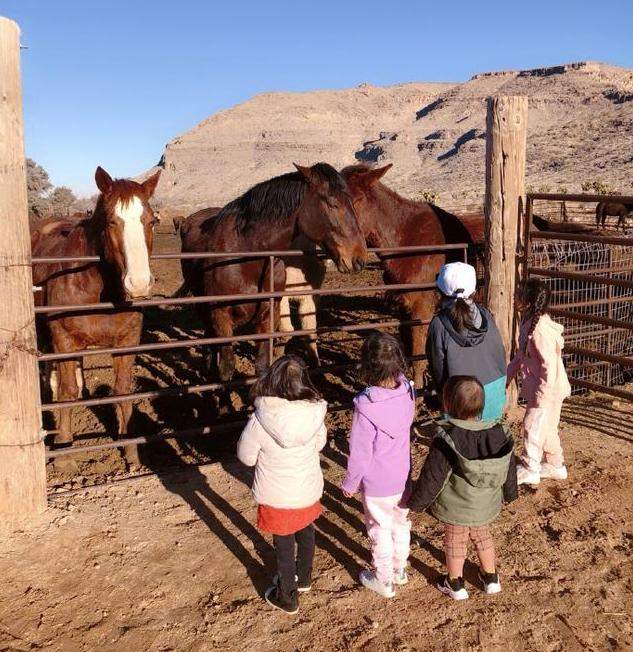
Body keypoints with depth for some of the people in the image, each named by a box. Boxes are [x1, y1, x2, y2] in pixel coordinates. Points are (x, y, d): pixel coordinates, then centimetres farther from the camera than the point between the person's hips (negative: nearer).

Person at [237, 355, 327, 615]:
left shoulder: (260, 420, -28)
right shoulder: (314, 414, -20)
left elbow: (246, 457, -12)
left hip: (277, 497, -3)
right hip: (309, 490, 3)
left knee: (284, 545, 17)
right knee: (305, 533, 28)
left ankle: (287, 597, 38)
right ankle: (303, 578, 52)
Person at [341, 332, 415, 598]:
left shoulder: (366, 406, -33)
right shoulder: (407, 389, -17)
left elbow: (360, 453, -21)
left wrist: (349, 483, -6)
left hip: (376, 483, -5)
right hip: (402, 475, 5)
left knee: (380, 530, 17)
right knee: (401, 522, 26)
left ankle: (384, 580, 37)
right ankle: (399, 570, 48)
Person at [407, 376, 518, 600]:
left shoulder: (445, 441, -30)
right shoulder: (498, 434, -14)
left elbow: (431, 479, -21)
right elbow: (509, 469, 1)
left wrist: (416, 502, -5)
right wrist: (509, 494, 20)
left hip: (455, 508, -4)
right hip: (486, 506, 4)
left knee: (455, 542, 19)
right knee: (482, 536, 28)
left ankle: (455, 584, 37)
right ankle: (491, 578, 44)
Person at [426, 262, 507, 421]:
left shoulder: (439, 325, -17)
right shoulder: (485, 316, -6)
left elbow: (438, 368, -8)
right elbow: (500, 353, 3)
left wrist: (442, 394, 9)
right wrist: (500, 385, 18)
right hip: (493, 391, 4)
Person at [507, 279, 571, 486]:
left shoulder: (539, 329, -27)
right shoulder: (529, 322, 3)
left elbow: (549, 365, -26)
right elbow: (521, 355, 15)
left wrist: (543, 394, -22)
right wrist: (507, 375, 17)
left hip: (547, 391, -9)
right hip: (540, 389, 9)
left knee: (532, 428, 4)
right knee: (547, 429, 21)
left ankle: (529, 470, 19)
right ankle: (555, 466, 36)